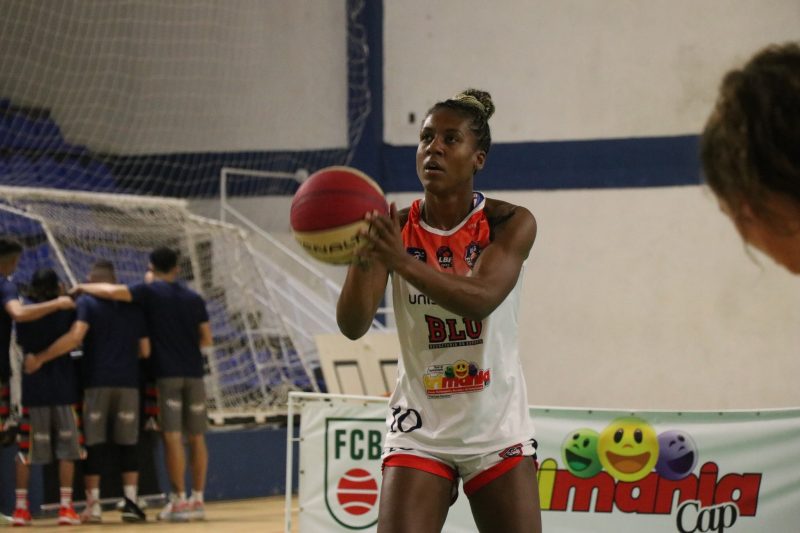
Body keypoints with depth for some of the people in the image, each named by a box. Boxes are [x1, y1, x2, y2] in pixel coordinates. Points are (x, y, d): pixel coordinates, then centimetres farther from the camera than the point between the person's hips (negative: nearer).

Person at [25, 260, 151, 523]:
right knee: (127, 443, 7)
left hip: (96, 382, -2)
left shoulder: (86, 302, 0)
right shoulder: (133, 306, 11)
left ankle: (93, 505, 2)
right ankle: (130, 501, 0)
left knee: (94, 444, 3)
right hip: (128, 382, 2)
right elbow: (145, 351, 10)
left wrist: (39, 358, -13)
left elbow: (75, 336, -16)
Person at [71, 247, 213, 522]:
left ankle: (179, 500, -10)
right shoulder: (194, 298, 12)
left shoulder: (150, 292, -1)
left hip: (167, 373, -4)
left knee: (172, 436, -6)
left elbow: (112, 291, -14)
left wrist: (84, 287, 3)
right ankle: (198, 500, 11)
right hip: (194, 373, 4)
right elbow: (206, 341, 14)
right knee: (196, 438, 8)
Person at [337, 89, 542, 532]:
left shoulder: (510, 224, -7)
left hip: (497, 429, 0)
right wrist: (362, 259, -35)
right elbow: (352, 325, -15)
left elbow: (482, 298, -27)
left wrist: (404, 262, -42)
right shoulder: (396, 230, -4)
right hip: (420, 429, 0)